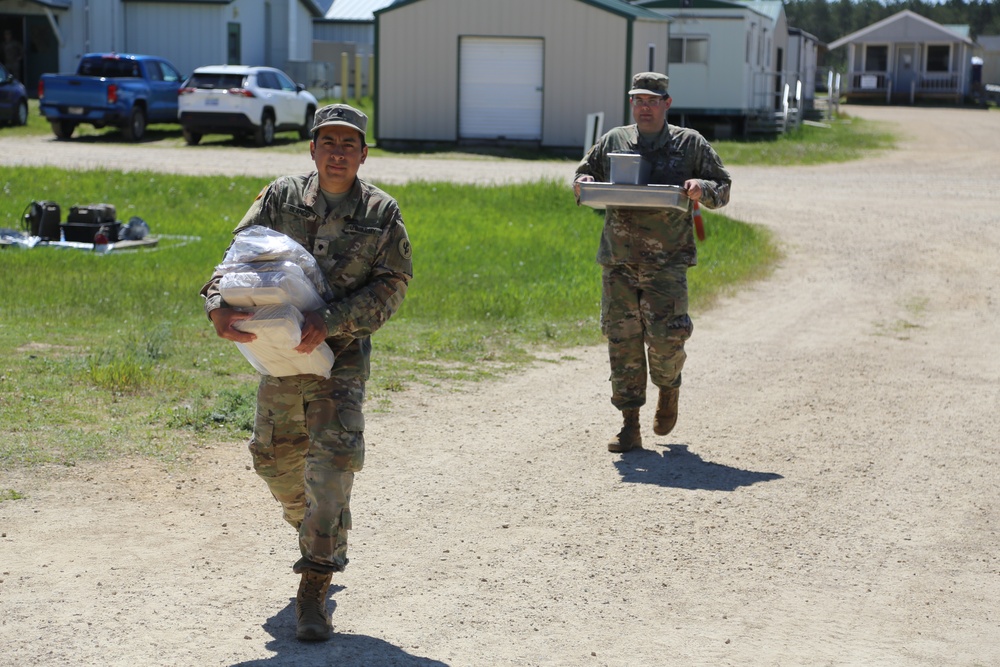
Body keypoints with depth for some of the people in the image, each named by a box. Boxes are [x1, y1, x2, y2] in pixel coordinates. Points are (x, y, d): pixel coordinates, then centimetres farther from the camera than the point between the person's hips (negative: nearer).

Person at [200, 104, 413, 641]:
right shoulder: (281, 198, -1)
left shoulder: (382, 212, -4)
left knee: (335, 456, -16)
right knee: (276, 458, 14)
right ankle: (320, 532, 44)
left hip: (341, 354, -3)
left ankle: (314, 587, -9)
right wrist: (220, 306, -23)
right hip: (278, 350, 3)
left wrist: (330, 320, -22)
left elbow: (390, 286, -8)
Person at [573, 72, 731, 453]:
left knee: (665, 336, -11)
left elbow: (723, 189, 10)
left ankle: (669, 387, 24)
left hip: (666, 262, -2)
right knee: (622, 339, 2)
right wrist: (582, 183, -1)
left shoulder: (690, 144, 6)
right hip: (618, 261, 3)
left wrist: (703, 189, -12)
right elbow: (584, 175, 23)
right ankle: (630, 426, 10)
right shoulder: (612, 142, 12)